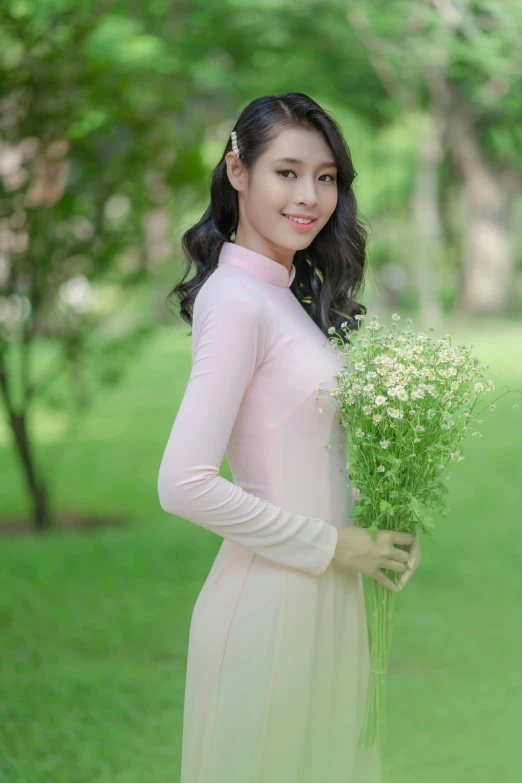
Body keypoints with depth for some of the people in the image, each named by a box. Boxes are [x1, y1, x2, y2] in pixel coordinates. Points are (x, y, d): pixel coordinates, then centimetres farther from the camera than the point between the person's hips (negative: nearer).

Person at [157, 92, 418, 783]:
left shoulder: (288, 294, 10)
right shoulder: (237, 300, -17)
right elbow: (183, 485, -23)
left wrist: (384, 532, -2)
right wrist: (331, 545, -16)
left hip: (323, 594, 9)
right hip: (271, 597, -9)